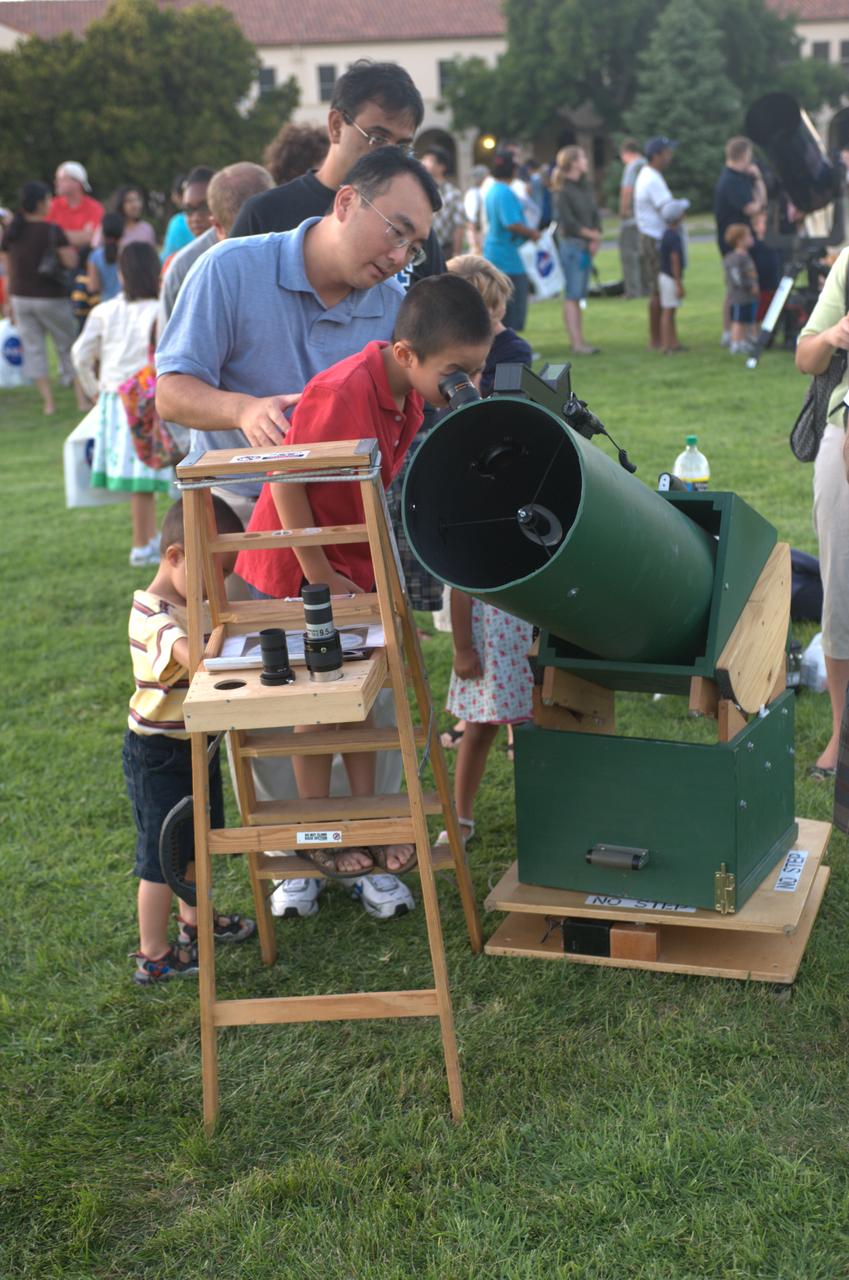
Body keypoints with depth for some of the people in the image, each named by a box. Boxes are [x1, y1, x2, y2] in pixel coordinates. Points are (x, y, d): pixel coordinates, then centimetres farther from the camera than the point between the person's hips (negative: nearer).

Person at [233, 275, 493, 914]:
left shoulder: (410, 394, -4)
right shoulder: (341, 393, -30)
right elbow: (286, 483, -26)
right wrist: (319, 574, -20)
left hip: (355, 563, 7)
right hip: (296, 562, -7)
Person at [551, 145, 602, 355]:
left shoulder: (585, 186, 14)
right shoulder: (563, 191, -10)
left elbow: (595, 214, 12)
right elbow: (568, 223, -14)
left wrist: (595, 241, -3)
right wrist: (593, 235, -6)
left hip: (587, 246, 8)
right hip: (572, 244, -8)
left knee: (578, 296, 10)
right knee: (572, 296, -6)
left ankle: (580, 341, 13)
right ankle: (577, 344, -7)